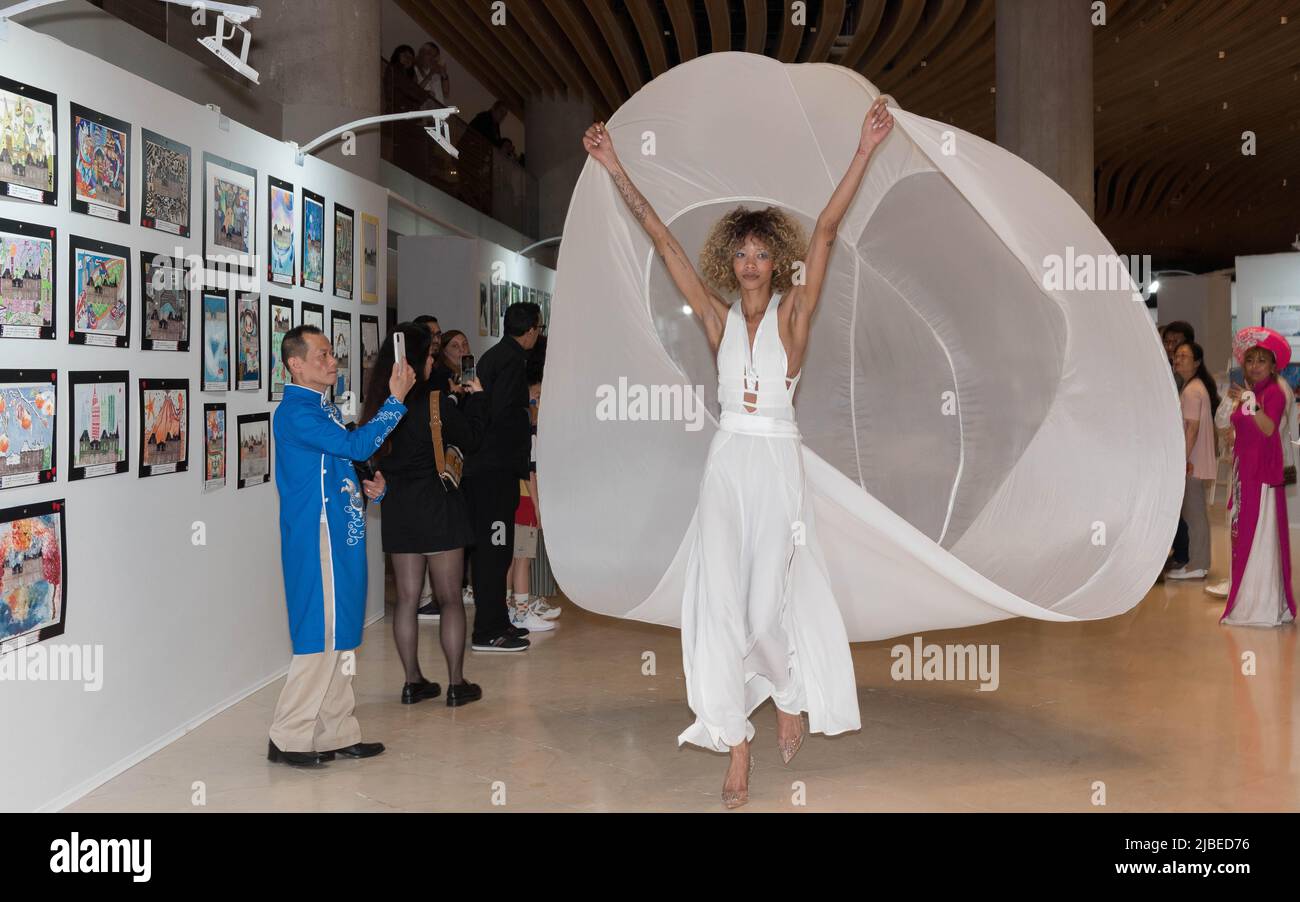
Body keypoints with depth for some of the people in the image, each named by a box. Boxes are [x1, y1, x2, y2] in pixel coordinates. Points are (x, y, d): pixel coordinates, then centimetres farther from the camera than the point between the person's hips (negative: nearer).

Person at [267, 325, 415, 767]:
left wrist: (366, 488, 6)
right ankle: (288, 739, 4)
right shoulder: (295, 412, -14)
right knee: (320, 636, -6)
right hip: (317, 538, -10)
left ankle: (336, 734, 20)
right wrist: (395, 398, -21)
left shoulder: (323, 408, 17)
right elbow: (357, 445, -24)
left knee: (339, 638, 12)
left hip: (341, 537, 10)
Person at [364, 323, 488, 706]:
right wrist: (475, 398, 12)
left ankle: (413, 682, 16)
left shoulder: (381, 403, 2)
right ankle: (456, 683, 8)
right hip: (437, 506, -5)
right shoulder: (436, 402, -14)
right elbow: (470, 437, -3)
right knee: (450, 598, 4)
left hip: (397, 509, 5)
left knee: (407, 597, 10)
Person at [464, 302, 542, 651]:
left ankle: (496, 622, 23)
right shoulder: (512, 359, -12)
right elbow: (502, 412, -21)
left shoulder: (492, 356, 17)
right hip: (498, 467, -10)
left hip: (480, 465, 10)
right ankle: (488, 632, -3)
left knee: (488, 546, 14)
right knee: (495, 547, -6)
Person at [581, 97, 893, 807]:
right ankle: (736, 746, 5)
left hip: (778, 463, -2)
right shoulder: (718, 319, 8)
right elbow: (662, 239, 7)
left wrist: (865, 151, -14)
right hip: (726, 462, 3)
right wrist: (614, 168, 6)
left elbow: (826, 230, -7)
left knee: (769, 597, -3)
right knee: (721, 597, -2)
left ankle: (792, 695, 28)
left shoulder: (792, 315, 1)